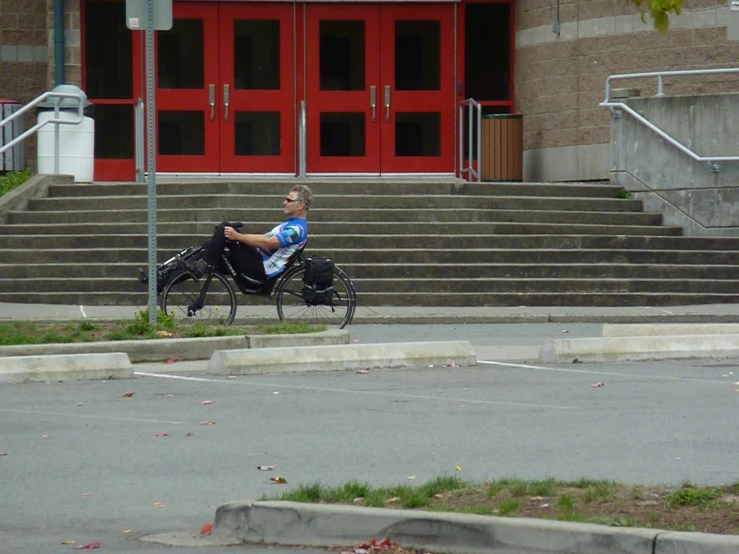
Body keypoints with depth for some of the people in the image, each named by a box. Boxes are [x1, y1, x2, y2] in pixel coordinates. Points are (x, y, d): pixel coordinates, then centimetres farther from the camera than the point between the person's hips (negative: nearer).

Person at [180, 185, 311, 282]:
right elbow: (266, 238, 24)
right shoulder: (292, 224, 22)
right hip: (259, 262, 11)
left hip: (261, 268, -11)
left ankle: (201, 266, -17)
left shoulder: (297, 228, -13)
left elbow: (268, 243, -22)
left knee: (225, 228, -17)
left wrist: (238, 236, -19)